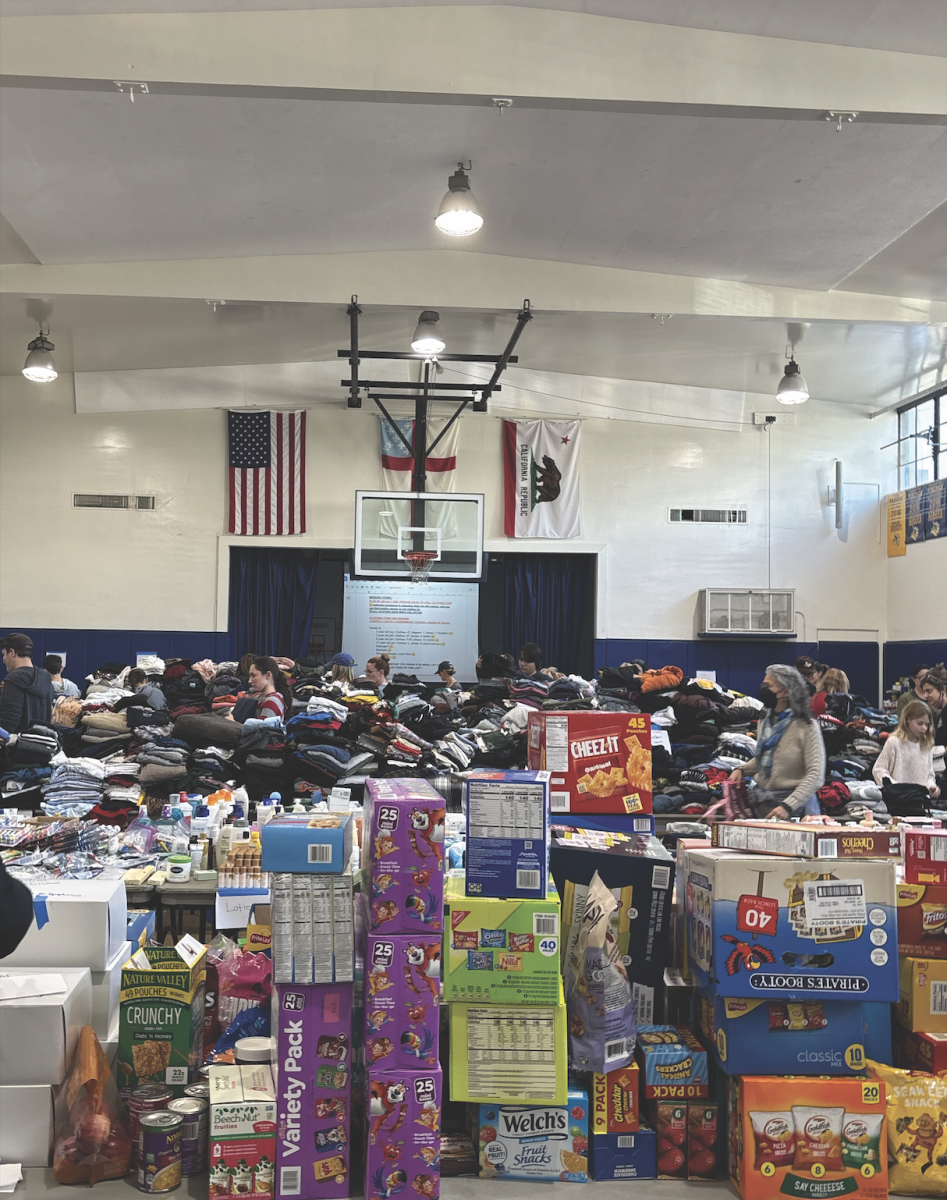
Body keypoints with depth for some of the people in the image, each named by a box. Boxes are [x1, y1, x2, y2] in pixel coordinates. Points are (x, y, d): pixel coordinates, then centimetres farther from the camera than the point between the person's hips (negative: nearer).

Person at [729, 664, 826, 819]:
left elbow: (816, 776, -19)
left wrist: (788, 806, -27)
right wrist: (742, 769, 2)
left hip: (795, 805, -6)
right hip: (761, 803, 6)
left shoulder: (806, 726, -14)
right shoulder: (764, 721, 6)